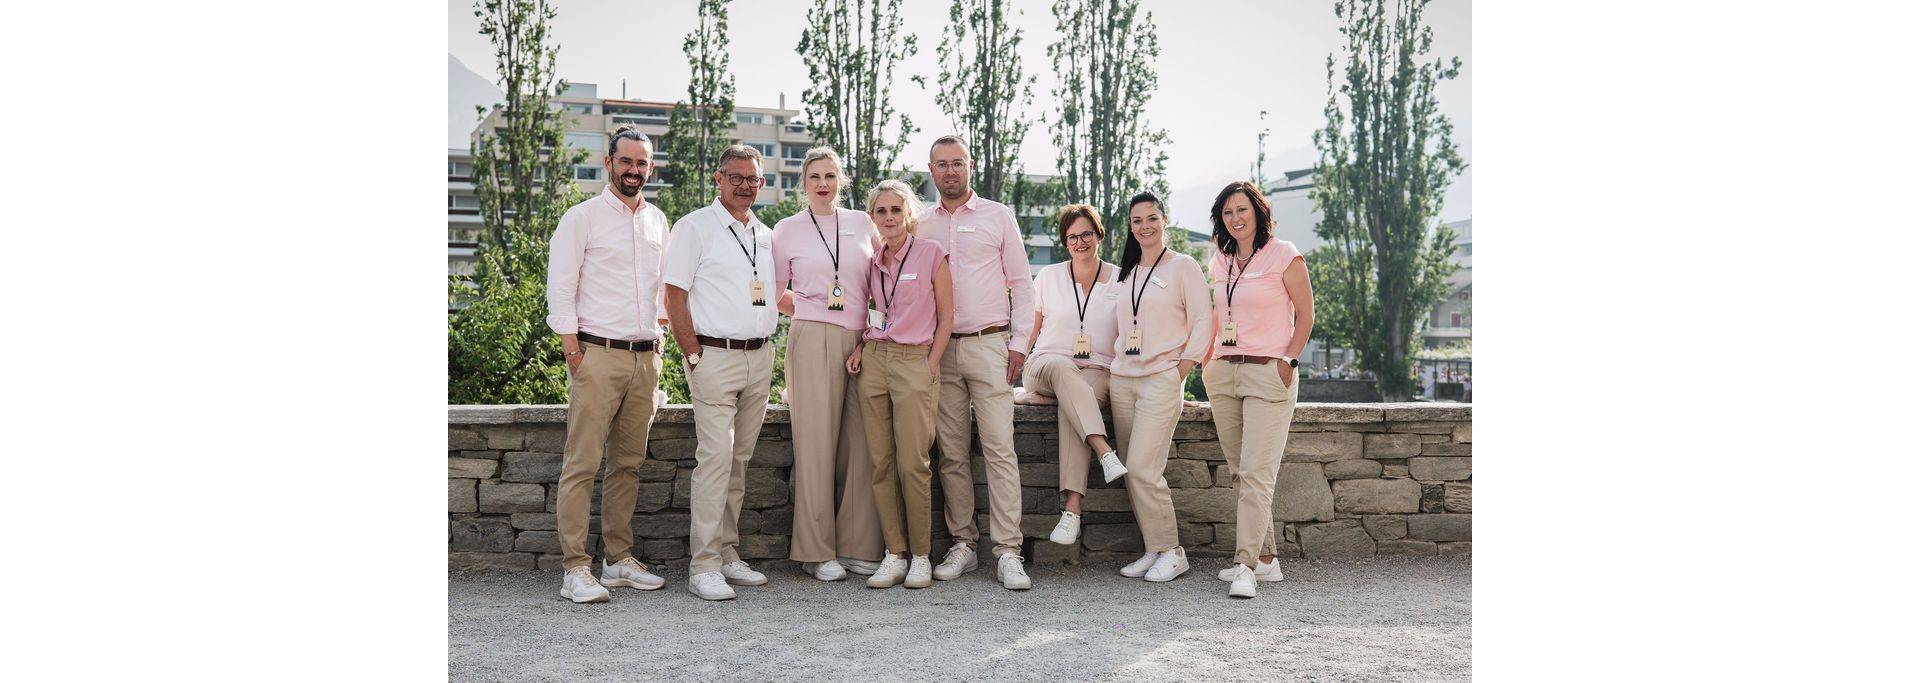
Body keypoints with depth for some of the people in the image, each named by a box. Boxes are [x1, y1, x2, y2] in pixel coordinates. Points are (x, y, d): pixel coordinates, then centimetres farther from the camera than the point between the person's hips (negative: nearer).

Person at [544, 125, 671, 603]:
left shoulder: (657, 221, 16)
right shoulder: (582, 218, -1)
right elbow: (560, 290, -4)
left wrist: (659, 345, 14)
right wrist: (573, 351, -10)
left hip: (645, 357, 6)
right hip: (597, 354, -5)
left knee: (628, 464, 9)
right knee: (582, 464, -7)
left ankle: (619, 559, 17)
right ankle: (575, 569, -4)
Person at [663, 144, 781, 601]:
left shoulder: (766, 236, 17)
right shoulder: (695, 227, -1)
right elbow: (675, 295, -5)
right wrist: (694, 355, -11)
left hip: (759, 357, 6)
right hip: (715, 355, -6)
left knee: (739, 460, 10)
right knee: (715, 458, -11)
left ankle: (728, 554, 18)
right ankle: (704, 567, -7)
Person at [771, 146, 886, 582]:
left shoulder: (862, 224, 12)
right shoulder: (787, 230, 6)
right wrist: (812, 311, 5)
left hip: (862, 341, 3)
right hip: (814, 340, -3)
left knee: (862, 444, 1)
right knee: (817, 443, -4)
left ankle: (857, 546, 9)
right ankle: (817, 551, 3)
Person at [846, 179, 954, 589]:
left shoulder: (931, 254, -2)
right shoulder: (871, 261, 12)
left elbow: (946, 317, 0)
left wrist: (930, 365, -6)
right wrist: (860, 348, 6)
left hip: (915, 361, -5)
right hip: (874, 360, 5)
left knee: (912, 464, -9)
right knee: (881, 463, 2)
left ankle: (921, 556, 4)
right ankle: (894, 555, 9)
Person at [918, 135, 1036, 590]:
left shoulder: (998, 216, 7)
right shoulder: (921, 225, 13)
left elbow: (1021, 282, 6)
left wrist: (1020, 342, -3)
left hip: (989, 345, -3)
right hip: (939, 349, 3)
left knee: (999, 449, -9)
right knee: (952, 453, 4)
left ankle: (1008, 552, -7)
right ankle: (962, 545, 13)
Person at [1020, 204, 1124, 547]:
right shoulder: (1048, 277, 11)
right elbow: (1031, 328, 14)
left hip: (1097, 371, -1)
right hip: (1047, 364, 1)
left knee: (1070, 406, -36)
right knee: (1062, 369, -38)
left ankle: (1072, 509, -43)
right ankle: (1105, 452, -51)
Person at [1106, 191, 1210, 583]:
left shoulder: (1183, 267, 0)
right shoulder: (1126, 273, 18)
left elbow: (1202, 322, -5)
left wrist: (1182, 368, -10)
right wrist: (1112, 371, 11)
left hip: (1162, 379, -6)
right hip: (1122, 380, 6)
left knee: (1142, 468, -15)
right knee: (1133, 473, 3)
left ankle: (1171, 551, -2)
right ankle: (1153, 550, 13)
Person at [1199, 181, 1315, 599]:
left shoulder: (1283, 255, -1)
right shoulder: (1219, 262, 14)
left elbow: (1306, 314, 0)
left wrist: (1288, 361, -9)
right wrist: (1206, 360, 13)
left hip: (1268, 374, -6)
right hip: (1223, 375, 6)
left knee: (1257, 473, -12)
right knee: (1240, 472, 6)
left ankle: (1246, 566, -13)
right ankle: (1265, 559, 13)